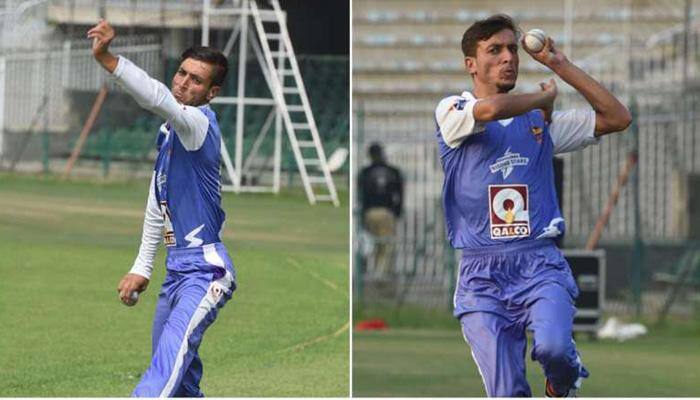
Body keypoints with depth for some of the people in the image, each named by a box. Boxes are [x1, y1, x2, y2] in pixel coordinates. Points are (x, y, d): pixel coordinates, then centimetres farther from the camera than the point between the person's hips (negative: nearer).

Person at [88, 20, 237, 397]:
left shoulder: (200, 123, -13)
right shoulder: (169, 130, 15)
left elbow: (161, 101, -35)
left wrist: (107, 59, -48)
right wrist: (142, 267, 20)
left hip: (206, 270, -10)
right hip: (176, 270, 10)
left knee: (171, 355, -28)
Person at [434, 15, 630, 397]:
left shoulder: (541, 120, 17)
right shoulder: (452, 110, 5)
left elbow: (618, 118, 11)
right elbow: (490, 109, -18)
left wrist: (561, 66, 10)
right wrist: (545, 96, 1)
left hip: (540, 264, 1)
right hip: (481, 274, -1)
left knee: (553, 345, -27)